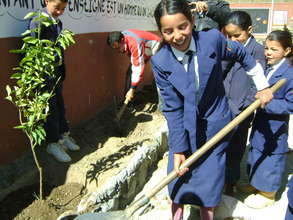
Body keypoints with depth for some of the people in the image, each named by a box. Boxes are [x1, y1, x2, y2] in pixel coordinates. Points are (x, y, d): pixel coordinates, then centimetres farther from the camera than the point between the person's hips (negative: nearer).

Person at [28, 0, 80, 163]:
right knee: (50, 108, 3)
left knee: (60, 106, 17)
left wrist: (62, 72, 14)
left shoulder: (58, 22, 9)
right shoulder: (37, 21, -15)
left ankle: (63, 136, 34)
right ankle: (53, 144, 17)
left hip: (57, 71, 7)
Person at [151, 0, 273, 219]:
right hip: (183, 129, 1)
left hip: (214, 127, 0)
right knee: (177, 184, 13)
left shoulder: (212, 39, -16)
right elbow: (173, 108, -12)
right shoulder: (160, 62, -14)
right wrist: (178, 150, -12)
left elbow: (242, 55, 4)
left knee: (208, 189, 8)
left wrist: (262, 86, 11)